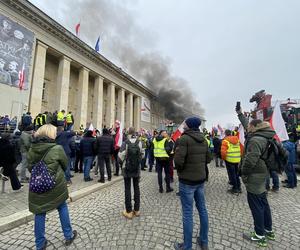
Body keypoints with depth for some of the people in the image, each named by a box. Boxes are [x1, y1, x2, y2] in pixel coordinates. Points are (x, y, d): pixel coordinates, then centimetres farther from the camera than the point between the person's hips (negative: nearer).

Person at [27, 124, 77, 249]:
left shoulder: (32, 149, -5)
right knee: (62, 207, 17)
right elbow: (65, 165, -4)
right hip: (55, 185, -3)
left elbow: (30, 168, 8)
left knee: (39, 213, 16)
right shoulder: (57, 148, -18)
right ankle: (68, 236, 32)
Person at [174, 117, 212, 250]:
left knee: (187, 213, 6)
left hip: (187, 180, -7)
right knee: (202, 210, 19)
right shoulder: (203, 139, 4)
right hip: (201, 179, 7)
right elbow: (208, 159, 10)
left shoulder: (184, 138, -19)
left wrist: (179, 169, -5)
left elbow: (178, 160, -25)